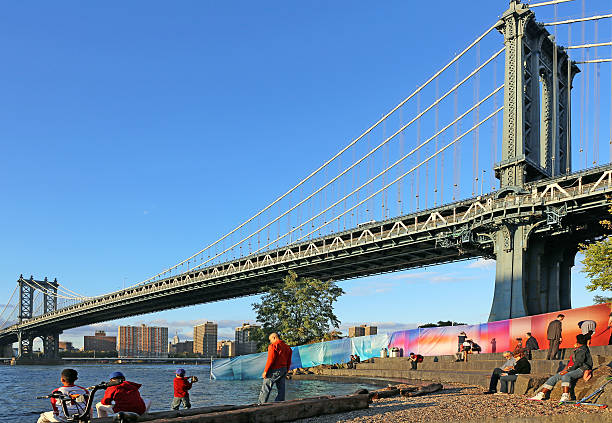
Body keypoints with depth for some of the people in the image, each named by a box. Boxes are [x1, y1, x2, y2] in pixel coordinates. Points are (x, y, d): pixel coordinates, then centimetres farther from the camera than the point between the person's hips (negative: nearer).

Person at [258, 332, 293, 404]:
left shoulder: (273, 346, -9)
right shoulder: (287, 347, 14)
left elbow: (270, 360, -16)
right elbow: (289, 362, 14)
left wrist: (265, 371, -13)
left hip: (274, 370, -7)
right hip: (283, 370, 7)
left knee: (265, 389, -3)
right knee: (281, 389, 8)